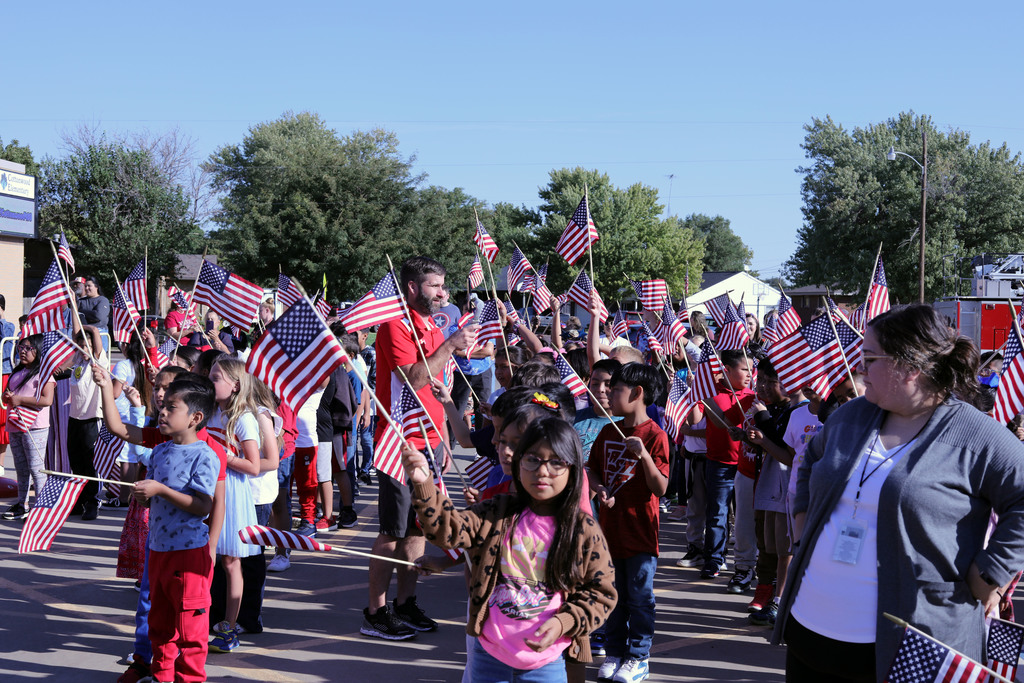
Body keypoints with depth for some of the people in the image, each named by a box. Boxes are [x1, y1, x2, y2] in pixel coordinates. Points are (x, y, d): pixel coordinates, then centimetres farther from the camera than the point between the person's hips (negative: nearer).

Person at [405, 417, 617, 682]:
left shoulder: (585, 530, -6)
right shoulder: (497, 515, -1)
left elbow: (602, 593, -1)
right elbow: (447, 528, -13)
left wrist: (563, 623, -15)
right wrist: (423, 484, -28)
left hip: (547, 662, -1)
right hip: (488, 653, 2)